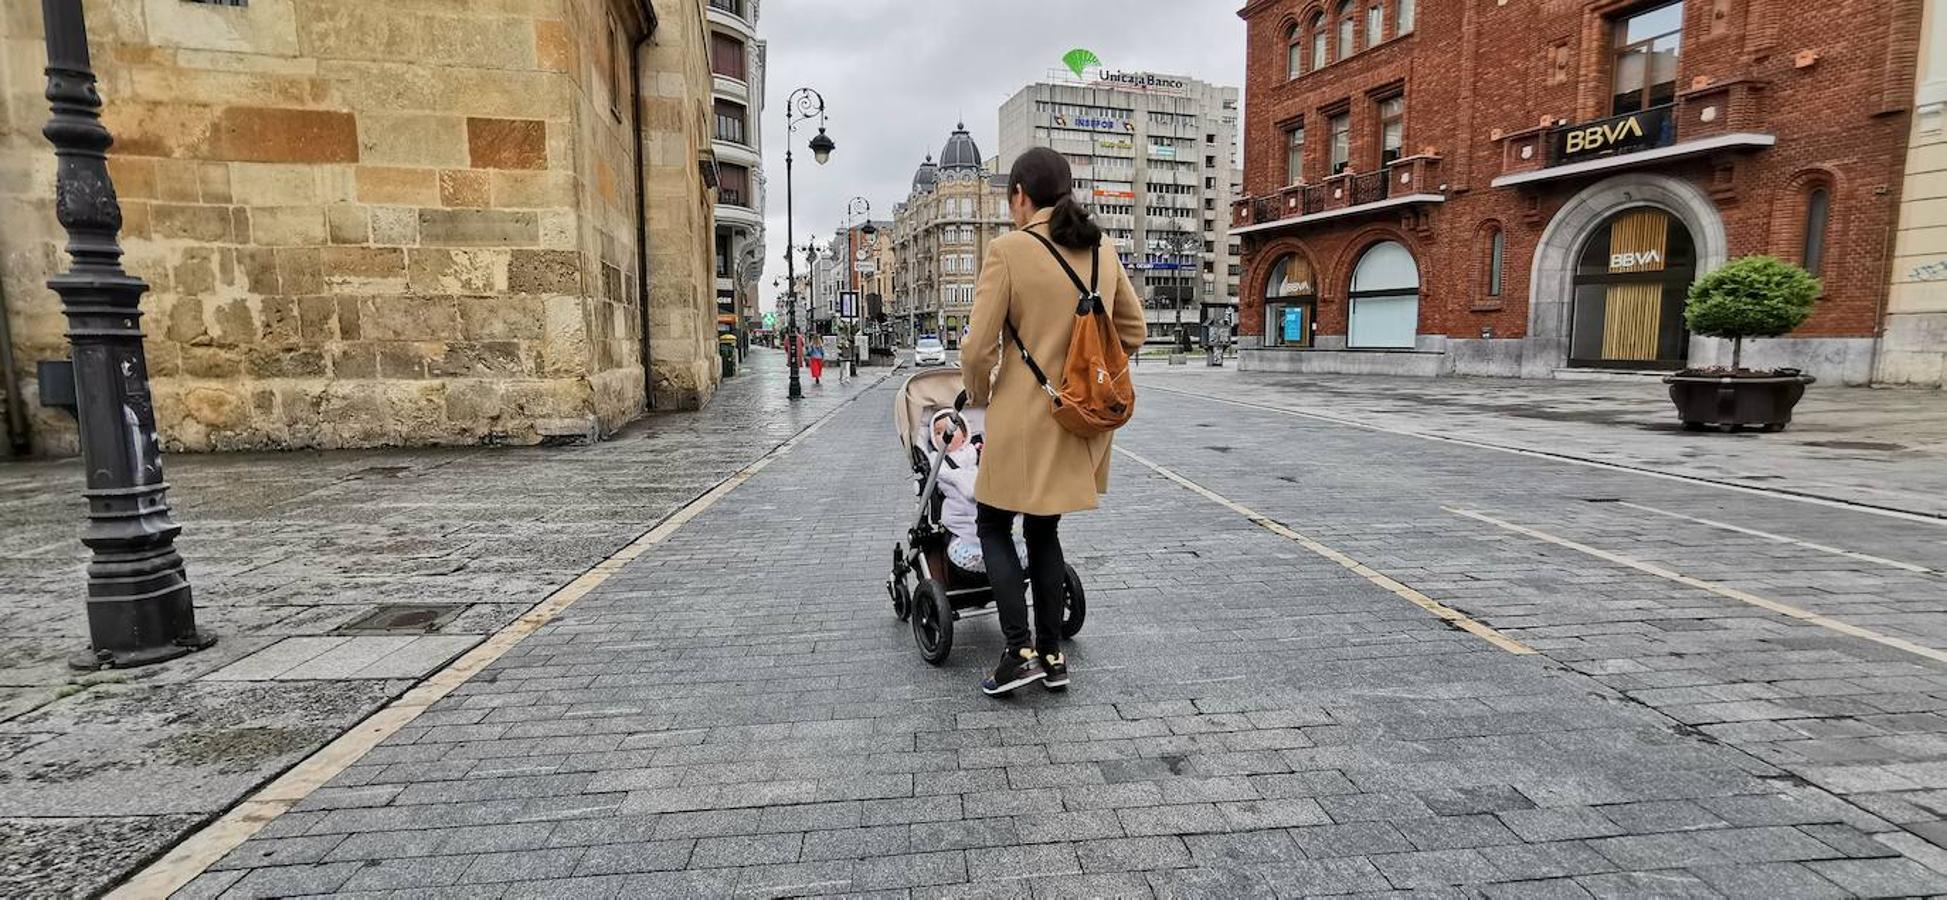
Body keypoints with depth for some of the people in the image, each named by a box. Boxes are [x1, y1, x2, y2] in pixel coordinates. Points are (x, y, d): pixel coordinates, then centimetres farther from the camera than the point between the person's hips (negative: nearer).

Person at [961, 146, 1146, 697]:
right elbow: (1132, 331, 13)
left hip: (1023, 418, -6)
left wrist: (980, 397, 4)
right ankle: (1052, 655, 22)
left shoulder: (1009, 250, -13)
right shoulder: (1103, 249, 5)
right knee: (1044, 531, 18)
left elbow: (978, 348, -14)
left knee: (993, 527, 11)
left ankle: (1021, 651, 5)